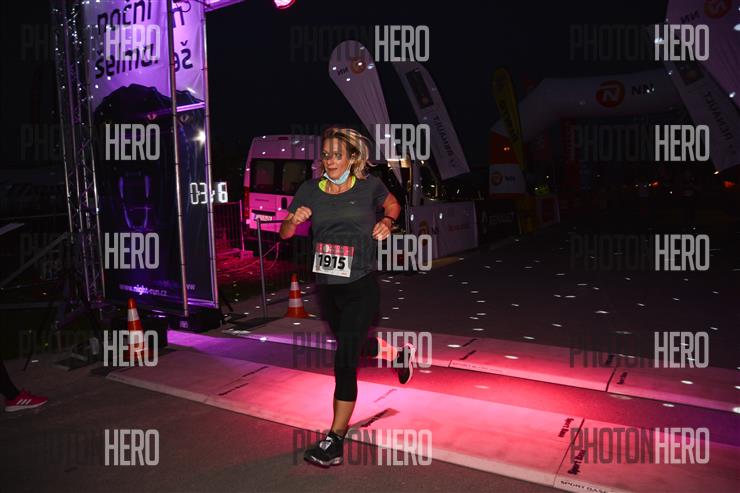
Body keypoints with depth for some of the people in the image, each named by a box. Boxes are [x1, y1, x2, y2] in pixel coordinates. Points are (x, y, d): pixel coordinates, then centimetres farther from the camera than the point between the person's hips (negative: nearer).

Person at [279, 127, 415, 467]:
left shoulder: (369, 186, -7)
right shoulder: (310, 190, -1)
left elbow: (393, 205, 14)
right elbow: (285, 233, 0)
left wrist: (387, 222, -7)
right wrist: (295, 219, -21)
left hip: (361, 287, -5)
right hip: (326, 287, 5)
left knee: (345, 362, -9)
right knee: (355, 345, 26)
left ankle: (335, 441, 2)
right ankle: (400, 354, 56)